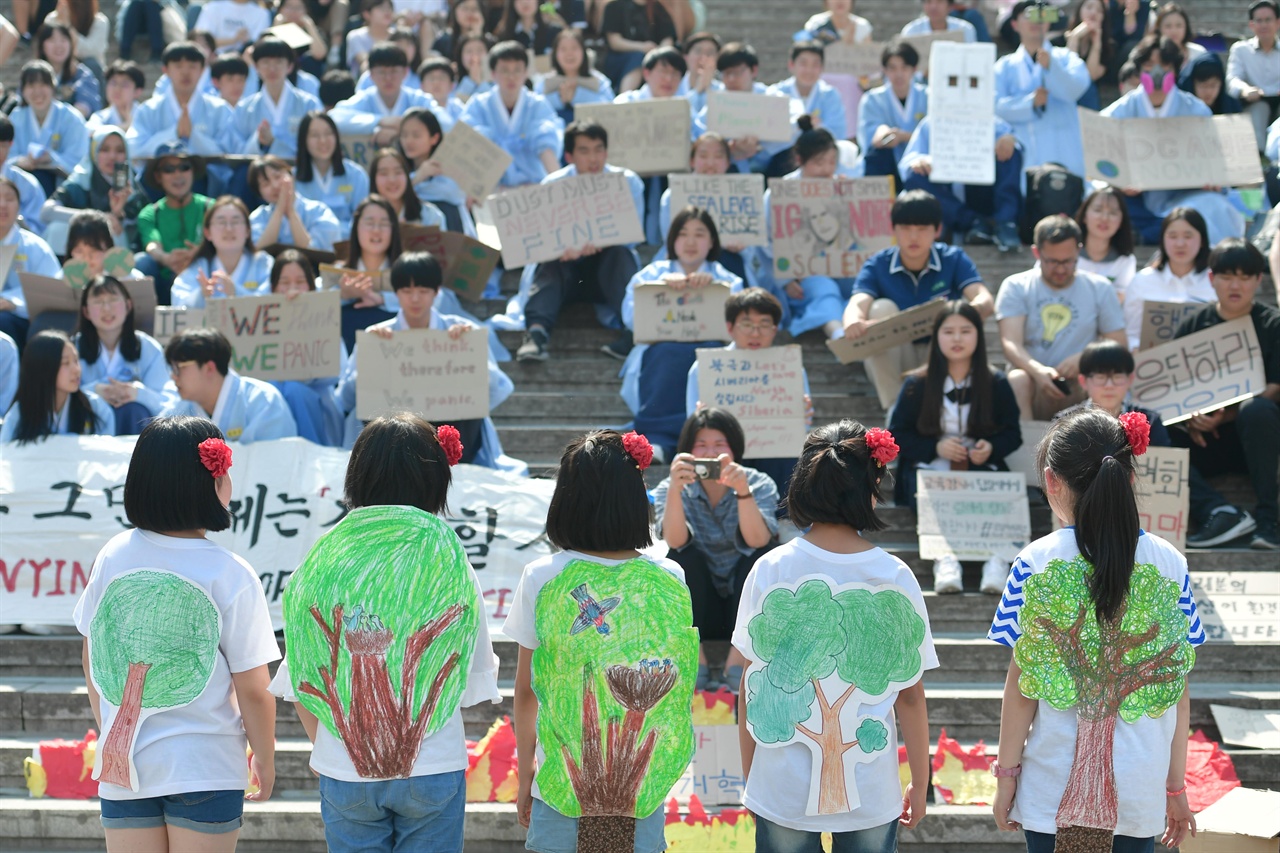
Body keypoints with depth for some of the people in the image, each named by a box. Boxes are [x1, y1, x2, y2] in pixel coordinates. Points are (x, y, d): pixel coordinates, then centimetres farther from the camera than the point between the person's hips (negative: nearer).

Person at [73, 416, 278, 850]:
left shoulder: (113, 557, -1)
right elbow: (253, 690, -9)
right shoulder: (231, 575, -12)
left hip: (124, 767, 3)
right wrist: (264, 760, 7)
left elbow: (92, 664, 10)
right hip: (205, 767, -3)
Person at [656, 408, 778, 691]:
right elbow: (675, 540, -27)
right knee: (683, 555, -25)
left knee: (762, 553, -26)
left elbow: (757, 539, -27)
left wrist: (743, 491, -42)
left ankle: (737, 666, -28)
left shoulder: (759, 485, -6)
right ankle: (695, 663, -28)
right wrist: (675, 488, -43)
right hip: (697, 610, 0)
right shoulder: (669, 490, -6)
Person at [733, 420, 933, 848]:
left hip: (783, 791, 0)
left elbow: (751, 687, -1)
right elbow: (910, 696, -2)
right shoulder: (894, 577, -6)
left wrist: (749, 775, 11)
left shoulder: (770, 570, -6)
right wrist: (919, 785, 10)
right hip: (870, 792, 0)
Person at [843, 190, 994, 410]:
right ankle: (894, 407, -26)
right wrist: (853, 322, -54)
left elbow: (985, 301, -24)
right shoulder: (877, 266, -8)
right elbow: (857, 304, -27)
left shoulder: (953, 259, -7)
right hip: (892, 362, 1)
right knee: (882, 308, -26)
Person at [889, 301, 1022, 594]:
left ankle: (996, 557, -52)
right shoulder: (917, 384, 7)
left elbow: (1012, 433, 12)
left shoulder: (996, 383, 10)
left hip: (981, 468, 0)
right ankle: (944, 557, -55)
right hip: (929, 470, 0)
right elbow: (897, 434, 6)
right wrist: (935, 447, -12)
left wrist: (992, 448, -12)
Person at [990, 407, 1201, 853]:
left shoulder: (1035, 565, -8)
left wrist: (1006, 774, 5)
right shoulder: (1170, 564, -2)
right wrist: (1176, 785, 10)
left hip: (1054, 787, -1)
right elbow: (1178, 691, 1)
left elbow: (1022, 686, -6)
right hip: (1139, 790, 1)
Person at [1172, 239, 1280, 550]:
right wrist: (1189, 418, -14)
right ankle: (1218, 512, -39)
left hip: (1254, 438, -3)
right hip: (1204, 441, 3)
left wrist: (1225, 416, -20)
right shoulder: (1193, 325, 12)